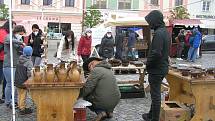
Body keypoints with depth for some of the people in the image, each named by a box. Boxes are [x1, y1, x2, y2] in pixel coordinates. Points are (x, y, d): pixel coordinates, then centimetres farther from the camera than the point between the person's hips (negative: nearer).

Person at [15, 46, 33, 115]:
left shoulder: (19, 59, 3)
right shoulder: (29, 62, -18)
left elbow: (17, 71, 12)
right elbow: (29, 73, -24)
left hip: (17, 81, 7)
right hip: (23, 82, -7)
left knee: (20, 95, 19)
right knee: (23, 96, 4)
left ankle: (20, 107, 31)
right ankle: (22, 109, 12)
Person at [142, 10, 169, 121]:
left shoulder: (158, 33, -21)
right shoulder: (165, 31, 10)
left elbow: (156, 53, -28)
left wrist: (148, 64, -12)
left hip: (156, 69, -10)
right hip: (162, 67, 10)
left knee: (155, 95, 1)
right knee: (155, 93, 21)